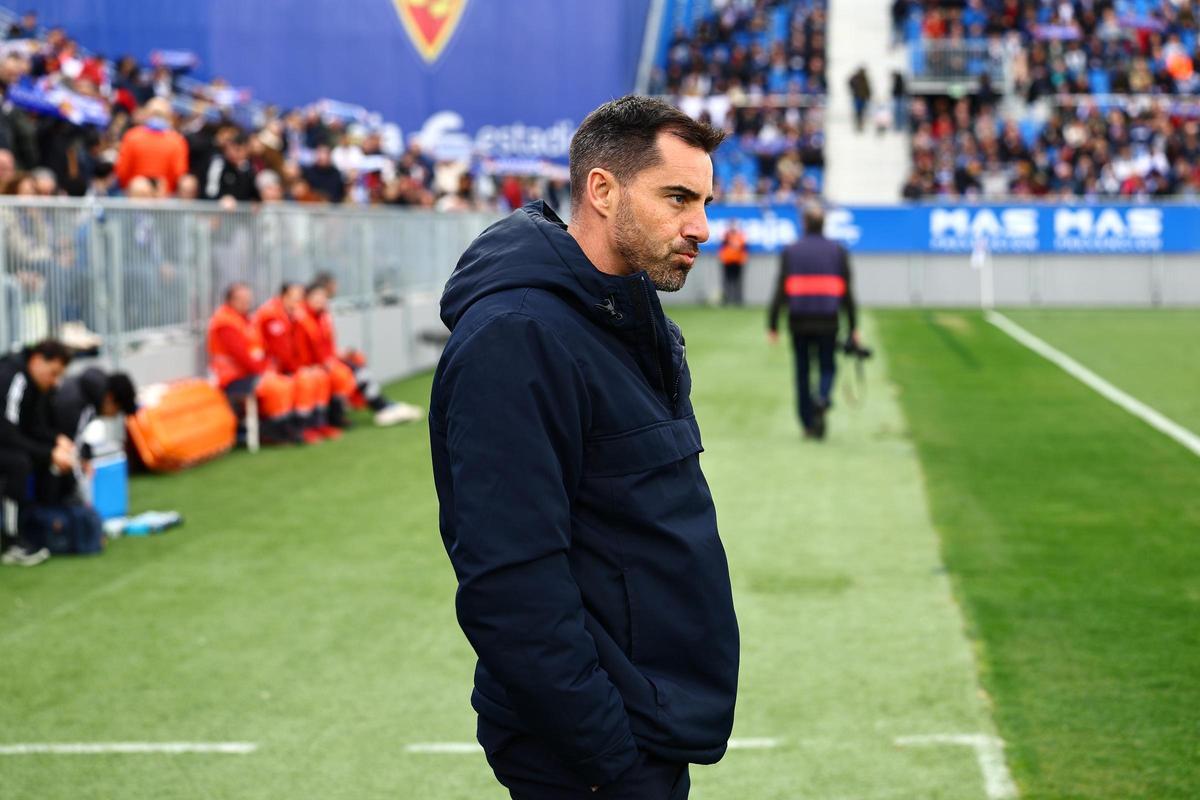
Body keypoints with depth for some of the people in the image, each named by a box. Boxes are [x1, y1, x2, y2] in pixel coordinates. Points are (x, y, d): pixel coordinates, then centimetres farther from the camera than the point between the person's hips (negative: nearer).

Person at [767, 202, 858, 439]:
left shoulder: (790, 252, 2)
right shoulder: (838, 251, 4)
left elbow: (780, 291, -3)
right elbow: (847, 292, 1)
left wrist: (772, 324, 0)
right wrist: (853, 328, 5)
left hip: (799, 321, 0)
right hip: (828, 321, 0)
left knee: (802, 371, 10)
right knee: (827, 368, 11)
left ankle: (808, 425, 12)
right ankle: (822, 400, -21)